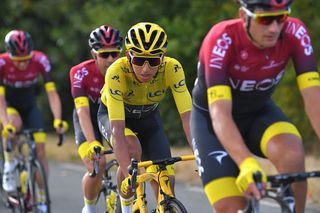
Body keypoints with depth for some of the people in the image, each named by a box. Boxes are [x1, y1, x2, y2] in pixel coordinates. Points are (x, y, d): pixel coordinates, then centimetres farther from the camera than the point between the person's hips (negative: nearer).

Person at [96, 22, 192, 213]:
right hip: (112, 115, -2)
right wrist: (128, 172, -51)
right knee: (132, 150, -33)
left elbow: (188, 116, -35)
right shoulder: (117, 72, -38)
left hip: (149, 117, 3)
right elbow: (117, 128, -42)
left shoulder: (172, 68, -32)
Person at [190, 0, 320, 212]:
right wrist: (247, 164, -55)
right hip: (211, 119, -2)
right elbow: (220, 113, -40)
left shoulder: (295, 33, -24)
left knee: (292, 153, -32)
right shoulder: (222, 40, -33)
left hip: (259, 112, 2)